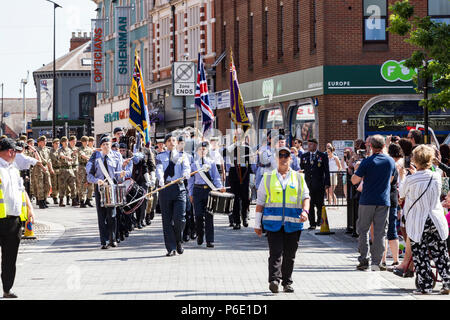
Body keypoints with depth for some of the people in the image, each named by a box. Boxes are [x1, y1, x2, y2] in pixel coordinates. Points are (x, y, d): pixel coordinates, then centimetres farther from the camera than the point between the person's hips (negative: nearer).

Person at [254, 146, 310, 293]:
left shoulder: (299, 178, 14)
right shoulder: (268, 178, 11)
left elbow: (306, 197, 9)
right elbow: (260, 201, 10)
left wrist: (305, 211, -13)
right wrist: (257, 223, 6)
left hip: (293, 224, 2)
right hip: (273, 222, -1)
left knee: (289, 255, 4)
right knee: (275, 252, -14)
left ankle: (287, 283, 14)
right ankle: (274, 280, -21)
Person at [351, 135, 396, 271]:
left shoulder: (367, 162, -11)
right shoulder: (391, 161, 3)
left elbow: (354, 180, -8)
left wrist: (357, 170, 10)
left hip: (367, 200, -3)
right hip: (384, 201, 3)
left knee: (363, 229, 9)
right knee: (380, 232, 4)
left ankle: (364, 260, 5)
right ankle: (376, 262, 2)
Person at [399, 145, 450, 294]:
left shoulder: (410, 179, -14)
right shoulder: (436, 177, -3)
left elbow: (402, 194, 3)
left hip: (417, 223, -3)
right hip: (436, 220, 3)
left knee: (420, 255, 4)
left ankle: (425, 285, 3)